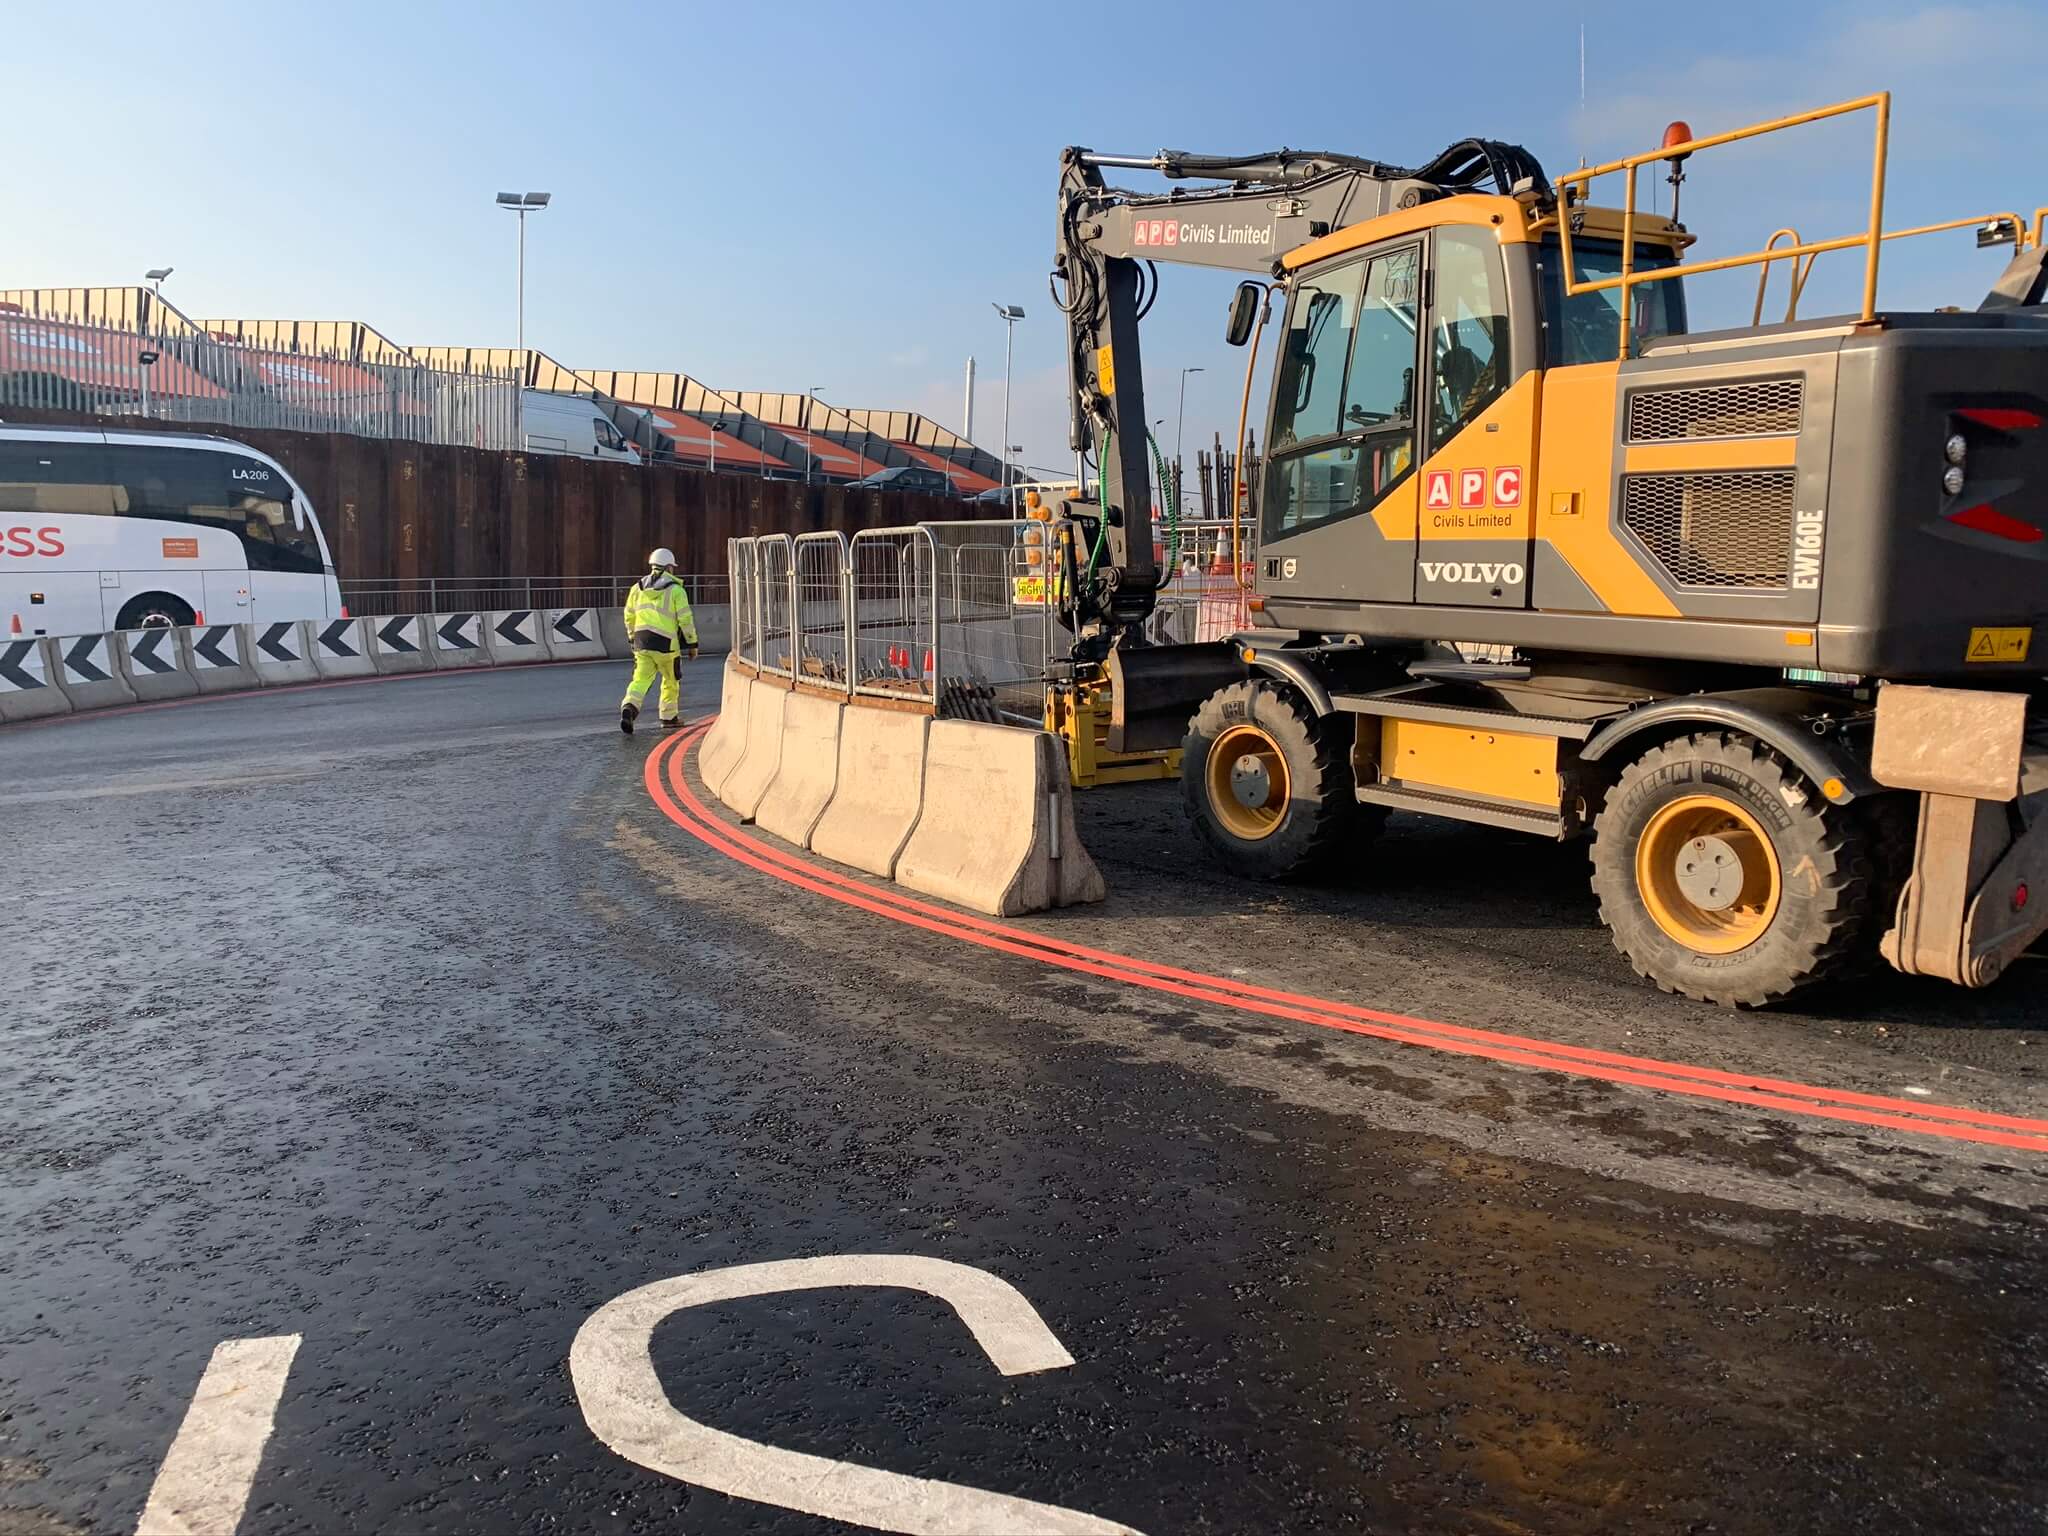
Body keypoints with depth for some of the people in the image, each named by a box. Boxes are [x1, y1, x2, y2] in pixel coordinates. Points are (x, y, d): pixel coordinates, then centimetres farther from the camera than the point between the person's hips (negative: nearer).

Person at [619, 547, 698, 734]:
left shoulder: (638, 587, 12)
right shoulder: (675, 589, -3)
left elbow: (629, 616, 16)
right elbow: (685, 619, -6)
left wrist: (633, 638, 27)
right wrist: (692, 644, 2)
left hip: (641, 641, 4)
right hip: (665, 642, -4)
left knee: (641, 679, 1)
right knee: (671, 681, 14)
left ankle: (629, 707, -23)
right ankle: (669, 717, 23)